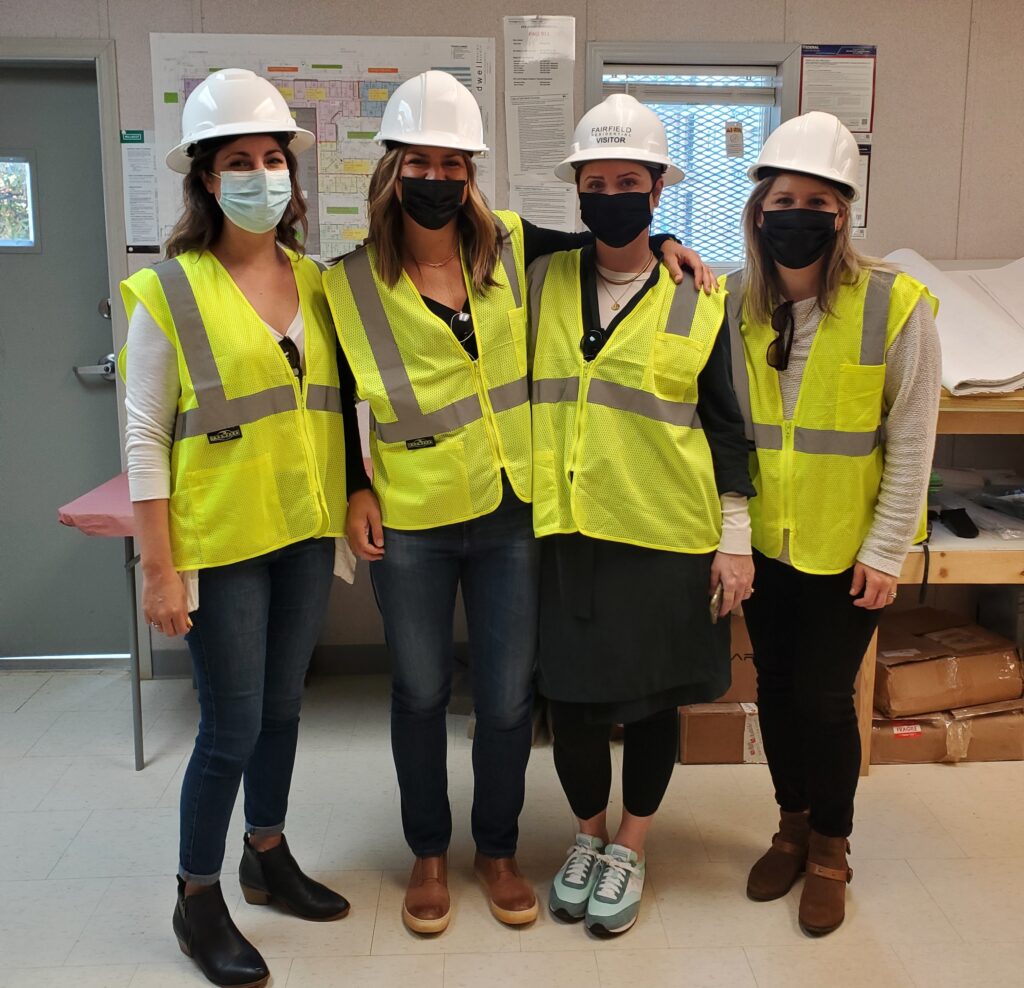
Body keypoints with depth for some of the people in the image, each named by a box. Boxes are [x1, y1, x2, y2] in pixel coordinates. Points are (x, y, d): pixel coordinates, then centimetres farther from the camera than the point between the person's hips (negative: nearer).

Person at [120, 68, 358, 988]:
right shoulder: (169, 292, -8)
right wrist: (160, 569, -12)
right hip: (221, 541, -5)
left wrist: (350, 501, 7)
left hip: (307, 534, 5)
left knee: (283, 704, 17)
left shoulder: (315, 281, 7)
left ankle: (269, 856, 38)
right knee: (232, 727, 2)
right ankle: (198, 899, 24)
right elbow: (146, 440, -9)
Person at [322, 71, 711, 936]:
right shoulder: (351, 284, -3)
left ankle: (498, 850, 33)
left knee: (508, 698, 9)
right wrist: (355, 490, -4)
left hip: (510, 514, 2)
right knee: (420, 693, 13)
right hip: (409, 523, -1)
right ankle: (429, 855, 35)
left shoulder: (508, 248, 2)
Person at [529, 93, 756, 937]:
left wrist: (736, 540, 0)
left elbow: (725, 427, 3)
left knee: (653, 695, 9)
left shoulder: (697, 301, 1)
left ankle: (630, 849, 31)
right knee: (573, 694, 6)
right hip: (564, 531, 1)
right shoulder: (543, 283, 4)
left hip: (666, 535, -1)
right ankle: (589, 835, 33)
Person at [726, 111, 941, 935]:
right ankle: (792, 827, 37)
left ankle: (830, 850, 28)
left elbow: (910, 443, -10)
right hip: (765, 542, 4)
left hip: (847, 548, -3)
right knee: (775, 688, 14)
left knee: (823, 697, 3)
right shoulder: (736, 305, -3)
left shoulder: (895, 307, -14)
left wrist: (886, 551, -10)